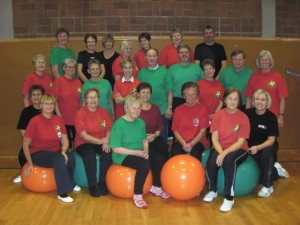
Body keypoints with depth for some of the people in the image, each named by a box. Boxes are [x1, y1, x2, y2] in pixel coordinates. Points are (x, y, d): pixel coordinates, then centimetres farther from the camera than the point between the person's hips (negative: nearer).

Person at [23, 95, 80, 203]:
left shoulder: (59, 120, 0)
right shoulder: (35, 121, -12)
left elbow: (64, 140, 0)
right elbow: (25, 144, -8)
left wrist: (63, 151, -21)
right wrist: (30, 163, -10)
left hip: (56, 152, 4)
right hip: (39, 153, -4)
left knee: (70, 157, -26)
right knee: (59, 159, -34)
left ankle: (69, 183, 3)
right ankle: (62, 193, -26)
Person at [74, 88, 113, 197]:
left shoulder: (103, 112, 5)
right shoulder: (80, 113, -7)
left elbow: (108, 131, 5)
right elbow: (83, 135, -13)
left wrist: (106, 142, -17)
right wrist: (100, 141, -24)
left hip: (101, 143, 3)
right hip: (84, 143, -3)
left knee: (108, 154, -28)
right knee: (90, 156, -34)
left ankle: (102, 183, -10)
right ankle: (92, 185, -14)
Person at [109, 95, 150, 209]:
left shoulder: (140, 122, 7)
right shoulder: (119, 124, -13)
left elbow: (144, 140, 16)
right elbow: (116, 149, -16)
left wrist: (145, 151, -6)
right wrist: (137, 152, -19)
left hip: (139, 154, 6)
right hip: (123, 156, -6)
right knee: (145, 164, -32)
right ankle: (137, 196, -19)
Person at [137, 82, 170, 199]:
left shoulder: (155, 108, 15)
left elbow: (160, 125, 14)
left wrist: (155, 135, -5)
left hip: (154, 138, 5)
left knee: (165, 153, -25)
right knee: (158, 158, -25)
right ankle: (156, 187, -6)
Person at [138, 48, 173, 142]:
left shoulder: (164, 71, 0)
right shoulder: (141, 72, 5)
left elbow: (169, 91, 0)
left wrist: (169, 107, -5)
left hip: (162, 110, -1)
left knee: (162, 136, 8)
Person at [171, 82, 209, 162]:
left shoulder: (202, 109, 2)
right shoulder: (178, 110, 8)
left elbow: (203, 130, -3)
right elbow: (175, 130, 5)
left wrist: (191, 144, -15)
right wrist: (183, 143, -12)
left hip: (197, 141, -1)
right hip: (181, 141, 2)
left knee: (195, 153, -34)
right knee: (175, 154, -29)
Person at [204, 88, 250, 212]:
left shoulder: (243, 117, -9)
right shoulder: (218, 115, -2)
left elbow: (240, 142, -13)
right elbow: (214, 138, -4)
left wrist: (225, 153, -26)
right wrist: (220, 153, -22)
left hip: (238, 149, -2)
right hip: (220, 148, 2)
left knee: (229, 160, -35)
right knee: (211, 162, -29)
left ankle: (229, 198, -23)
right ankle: (212, 190, 1)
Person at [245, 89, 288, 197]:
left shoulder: (271, 116, -15)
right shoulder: (248, 113, -10)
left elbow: (271, 140, -18)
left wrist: (258, 147, -35)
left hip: (268, 146, -2)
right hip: (252, 147, 2)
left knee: (266, 152, -38)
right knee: (259, 177, -5)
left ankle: (268, 187, -23)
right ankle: (276, 169, 30)